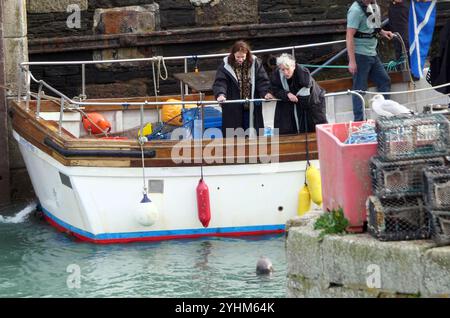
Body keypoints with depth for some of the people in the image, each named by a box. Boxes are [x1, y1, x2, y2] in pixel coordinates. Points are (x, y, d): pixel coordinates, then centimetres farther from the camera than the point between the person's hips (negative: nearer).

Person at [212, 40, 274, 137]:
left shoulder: (255, 63, 1)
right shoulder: (226, 65, -6)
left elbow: (262, 80, -1)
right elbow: (220, 82, -15)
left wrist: (265, 92, -19)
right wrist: (220, 94, -33)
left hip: (251, 108, 2)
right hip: (233, 109, -2)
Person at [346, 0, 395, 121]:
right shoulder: (356, 10, -18)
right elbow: (349, 36, -20)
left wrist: (382, 32, 4)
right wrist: (352, 61, -24)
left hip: (372, 54, 9)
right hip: (360, 55, -9)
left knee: (384, 81, 15)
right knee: (360, 89, -2)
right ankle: (358, 121, 5)